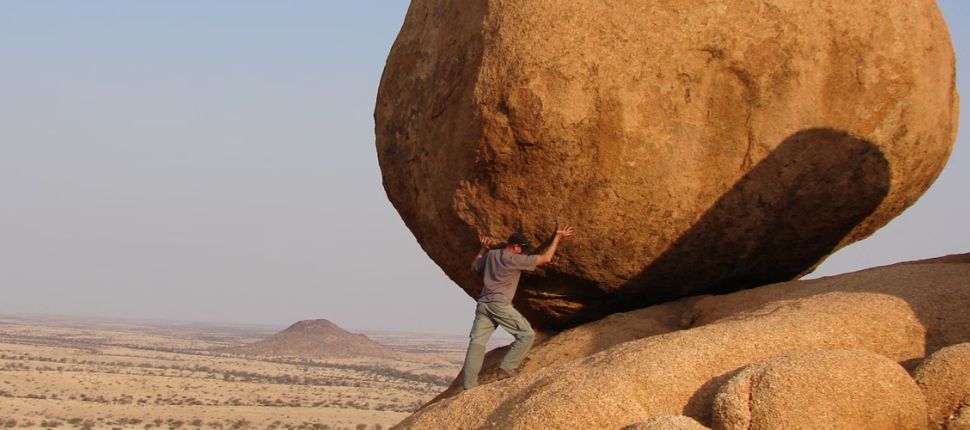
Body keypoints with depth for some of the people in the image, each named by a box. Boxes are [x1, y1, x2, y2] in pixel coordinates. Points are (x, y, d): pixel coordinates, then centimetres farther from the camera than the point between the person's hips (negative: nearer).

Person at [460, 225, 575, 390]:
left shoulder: (491, 254, 14)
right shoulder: (515, 260, -5)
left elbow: (475, 266, 32)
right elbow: (545, 258, -1)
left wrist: (483, 249, 35)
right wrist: (558, 237, 6)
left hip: (483, 303, 7)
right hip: (500, 305, -7)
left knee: (477, 342, 0)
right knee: (527, 334, 1)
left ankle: (468, 385, -8)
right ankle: (506, 369, -5)